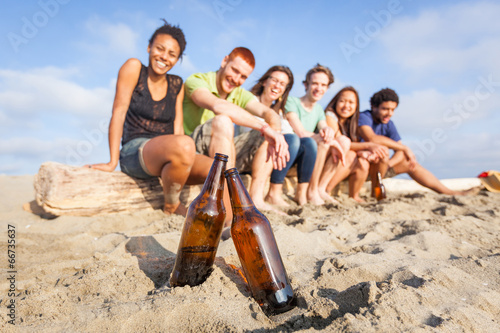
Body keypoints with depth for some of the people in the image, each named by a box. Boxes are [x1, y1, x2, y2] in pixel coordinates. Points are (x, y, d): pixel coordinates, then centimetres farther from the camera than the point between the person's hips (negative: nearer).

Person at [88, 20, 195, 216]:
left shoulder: (177, 85, 13)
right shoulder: (133, 68, 0)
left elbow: (177, 128, 10)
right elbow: (119, 111, -6)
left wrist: (185, 158, -6)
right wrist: (113, 162, -11)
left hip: (170, 159, 5)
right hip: (134, 152, -4)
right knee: (185, 144, -36)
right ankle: (171, 206, -11)